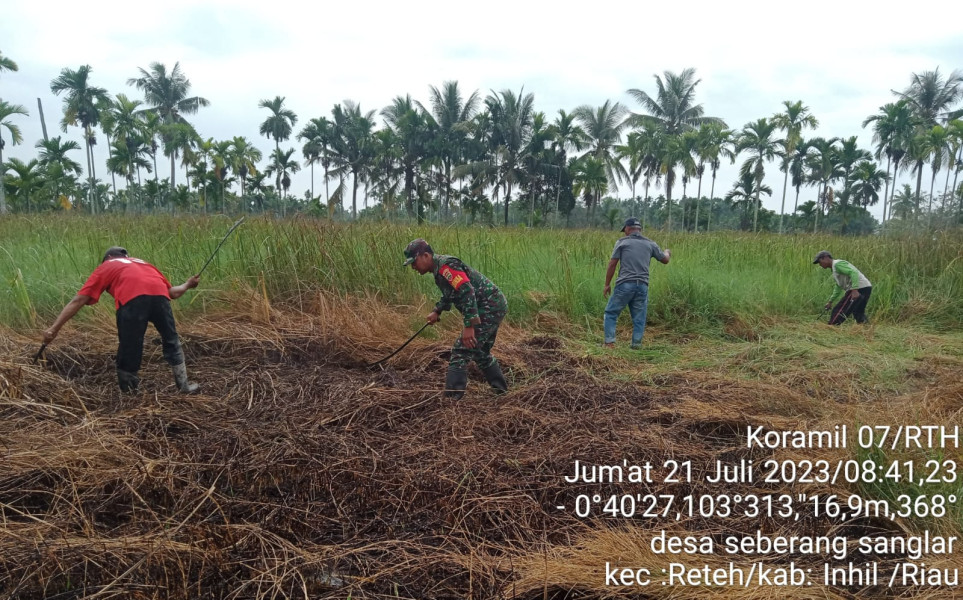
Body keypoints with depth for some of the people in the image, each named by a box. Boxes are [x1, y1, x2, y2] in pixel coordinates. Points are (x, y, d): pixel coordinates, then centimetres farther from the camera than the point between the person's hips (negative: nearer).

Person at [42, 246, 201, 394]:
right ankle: (184, 385, 32)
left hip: (132, 299, -3)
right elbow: (173, 292, 37)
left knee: (129, 348, 12)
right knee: (171, 341, 23)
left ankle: (128, 392, 22)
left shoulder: (105, 267, 31)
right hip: (159, 295, 4)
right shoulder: (143, 263, 40)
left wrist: (54, 328, 23)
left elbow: (78, 300, 22)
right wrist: (188, 284, 58)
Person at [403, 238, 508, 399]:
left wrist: (469, 326, -30)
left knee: (461, 351, -10)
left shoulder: (446, 266, -19)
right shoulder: (439, 268, 14)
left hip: (489, 308, -11)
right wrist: (437, 311, 20)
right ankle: (501, 390, 34)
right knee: (480, 352, 23)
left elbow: (467, 292, -28)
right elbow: (450, 294, 31)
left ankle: (451, 397, -8)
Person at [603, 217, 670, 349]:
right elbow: (665, 260, 24)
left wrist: (607, 284, 5)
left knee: (611, 313, 8)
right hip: (642, 286, 3)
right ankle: (636, 345, 8)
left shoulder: (622, 242, 4)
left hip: (625, 284, -3)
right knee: (639, 318, 9)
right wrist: (667, 252, 48)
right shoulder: (650, 244, 12)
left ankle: (609, 342, -1)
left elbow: (612, 264, -1)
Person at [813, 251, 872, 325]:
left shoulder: (837, 264, -8)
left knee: (838, 312, -9)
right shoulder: (835, 267, 24)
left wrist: (854, 290, -31)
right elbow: (838, 287, 32)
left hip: (859, 288, -10)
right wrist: (830, 301, 32)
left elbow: (854, 273, -22)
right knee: (858, 314, 23)